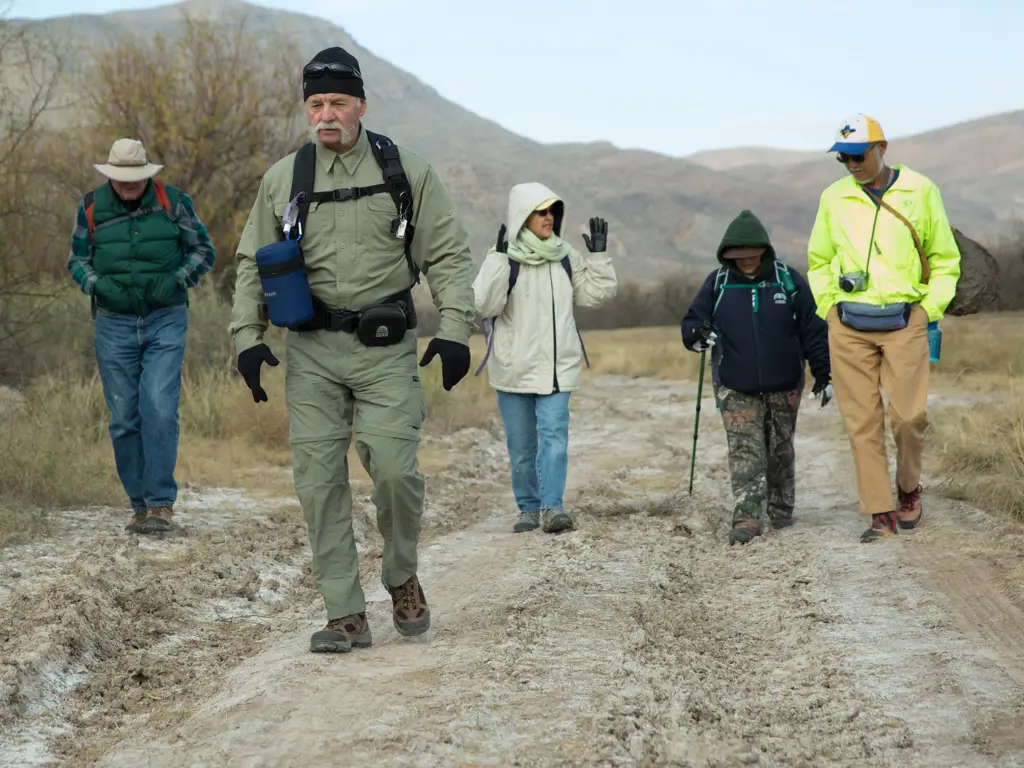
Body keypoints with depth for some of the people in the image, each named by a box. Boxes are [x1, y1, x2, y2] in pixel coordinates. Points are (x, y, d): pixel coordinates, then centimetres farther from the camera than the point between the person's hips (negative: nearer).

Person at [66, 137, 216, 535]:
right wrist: (97, 285, -10)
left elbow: (204, 251, 3)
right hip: (114, 325, 2)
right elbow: (77, 259, 10)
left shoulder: (173, 201, -2)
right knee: (124, 419, 3)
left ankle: (161, 504, -10)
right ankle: (140, 505, 13)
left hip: (166, 322, -2)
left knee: (159, 409, -14)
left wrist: (175, 281, -14)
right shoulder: (91, 206, 2)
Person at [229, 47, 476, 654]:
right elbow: (254, 263, 14)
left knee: (394, 468, -14)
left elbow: (449, 255, 3)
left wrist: (455, 329, -8)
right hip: (312, 350, 2)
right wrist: (248, 336, 4)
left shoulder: (407, 172, 2)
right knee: (320, 480, -2)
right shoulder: (283, 179, 8)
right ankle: (346, 616, 6)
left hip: (387, 348, -2)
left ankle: (403, 577, 15)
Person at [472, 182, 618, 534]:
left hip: (557, 366, 2)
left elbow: (595, 293, 13)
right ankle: (529, 507, 19)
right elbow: (483, 304, -21)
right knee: (521, 444, 7)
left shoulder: (565, 256, 6)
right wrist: (499, 258, -25)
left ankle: (552, 506, -15)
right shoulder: (503, 258, -8)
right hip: (513, 367, -2)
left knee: (554, 435, -12)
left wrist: (599, 255, 3)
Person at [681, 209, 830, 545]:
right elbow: (692, 321, 2)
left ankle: (781, 508, 31)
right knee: (744, 451, -9)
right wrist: (697, 335, -23)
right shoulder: (717, 283, -3)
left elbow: (813, 329, 0)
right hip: (735, 388, 0)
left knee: (780, 449, 14)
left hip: (783, 386, 1)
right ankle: (748, 518, -14)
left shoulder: (788, 280, -4)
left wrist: (823, 373, -1)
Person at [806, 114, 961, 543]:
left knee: (909, 415, -8)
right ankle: (880, 513, 7)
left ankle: (908, 488, 21)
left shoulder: (920, 191, 1)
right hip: (849, 326, 2)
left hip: (904, 322, -2)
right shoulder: (834, 197, 7)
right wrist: (831, 310, 9)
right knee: (862, 422, -1)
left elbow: (945, 259, 9)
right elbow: (818, 261, 19)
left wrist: (930, 310, 1)